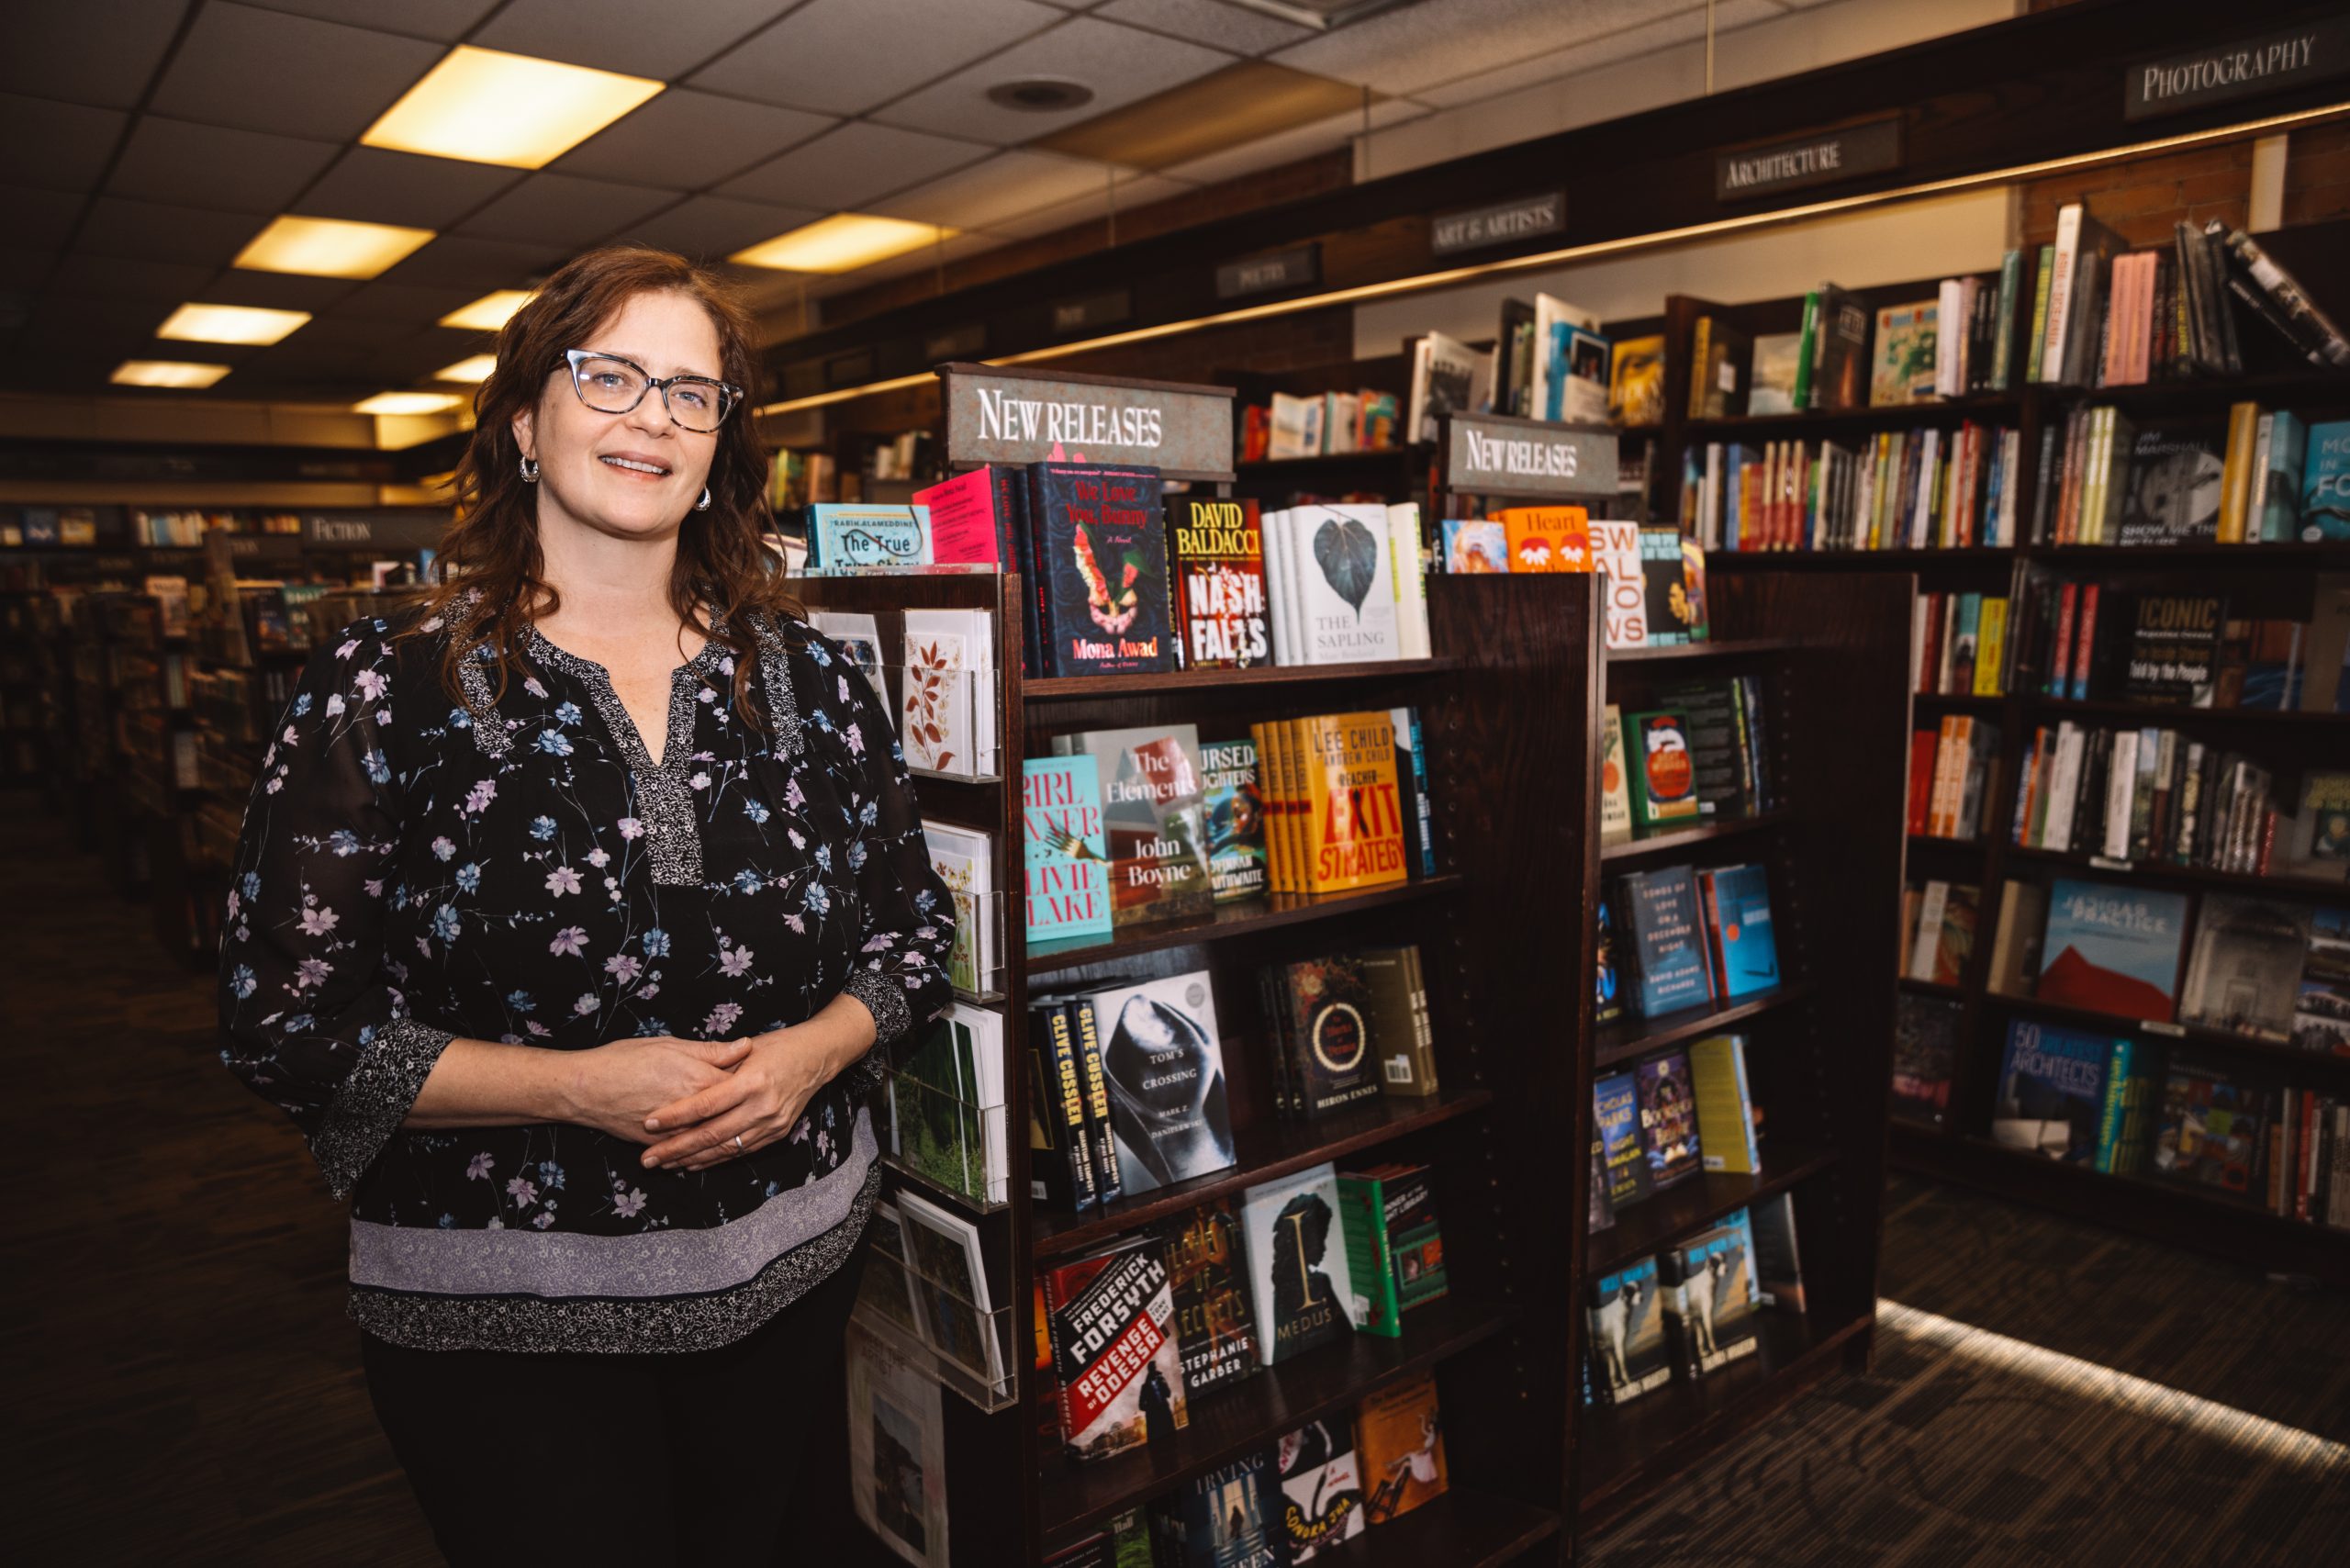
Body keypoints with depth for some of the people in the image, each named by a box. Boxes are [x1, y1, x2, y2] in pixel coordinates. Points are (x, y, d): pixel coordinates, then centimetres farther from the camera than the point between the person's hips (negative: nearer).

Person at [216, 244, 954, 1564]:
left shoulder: (811, 680, -1)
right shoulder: (384, 691, -10)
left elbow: (914, 931, 6)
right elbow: (284, 1018, -10)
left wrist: (811, 1053, -14)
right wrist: (575, 1085, -20)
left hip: (792, 1263, 4)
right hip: (498, 1312, -3)